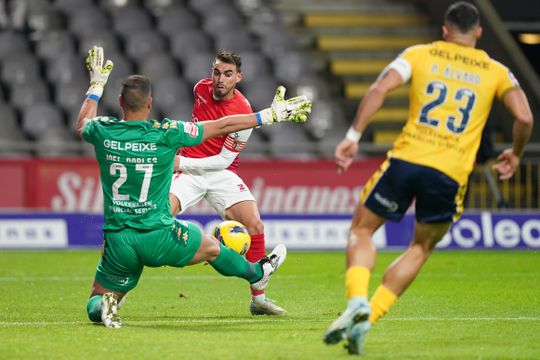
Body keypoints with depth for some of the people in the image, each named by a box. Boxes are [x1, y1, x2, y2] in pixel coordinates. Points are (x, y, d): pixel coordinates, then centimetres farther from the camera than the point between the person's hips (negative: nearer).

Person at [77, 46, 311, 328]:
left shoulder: (102, 132, -6)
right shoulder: (166, 134, -13)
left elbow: (82, 124, 23)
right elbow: (222, 126, -3)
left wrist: (96, 86, 35)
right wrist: (271, 115, 6)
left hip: (117, 239, 1)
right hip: (158, 237, -1)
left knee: (97, 299, 19)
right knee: (212, 248, 29)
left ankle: (103, 306, -15)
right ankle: (257, 274, 53)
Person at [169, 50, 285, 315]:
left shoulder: (243, 113, -16)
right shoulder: (201, 88, -3)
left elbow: (223, 160, -15)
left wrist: (183, 163, -21)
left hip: (221, 172, -1)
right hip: (186, 169, 1)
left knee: (255, 225, -17)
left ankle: (258, 298, -1)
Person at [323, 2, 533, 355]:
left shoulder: (419, 55, 11)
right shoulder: (496, 72, 13)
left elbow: (379, 89, -4)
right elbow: (524, 117, 1)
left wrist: (353, 137, -3)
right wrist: (515, 155, 19)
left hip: (406, 159, -1)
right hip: (450, 174, 1)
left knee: (362, 230, 15)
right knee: (421, 247, 20)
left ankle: (357, 301, -11)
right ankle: (370, 316, 6)